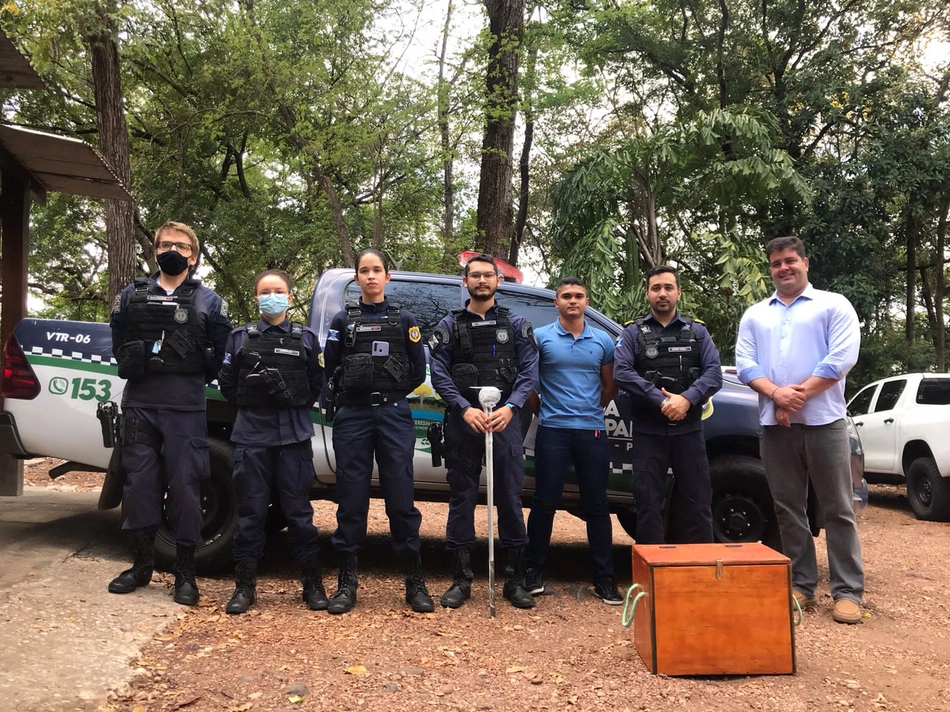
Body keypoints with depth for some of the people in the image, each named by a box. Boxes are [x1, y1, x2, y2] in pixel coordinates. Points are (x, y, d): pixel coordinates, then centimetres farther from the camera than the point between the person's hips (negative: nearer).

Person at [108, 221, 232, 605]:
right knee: (139, 482, 6)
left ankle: (185, 573, 9)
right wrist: (131, 365, 5)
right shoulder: (133, 294, 13)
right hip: (139, 402, 3)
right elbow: (118, 341, 17)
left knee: (185, 484, -1)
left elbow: (222, 350, 7)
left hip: (185, 407, -2)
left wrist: (199, 376, 0)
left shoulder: (208, 301, 6)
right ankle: (142, 562, 21)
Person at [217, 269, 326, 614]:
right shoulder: (241, 337, 8)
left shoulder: (306, 337, 8)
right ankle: (245, 585, 15)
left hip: (294, 434, 0)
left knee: (298, 509, 4)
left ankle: (312, 583, 15)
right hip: (251, 434, 1)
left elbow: (316, 384, 8)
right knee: (250, 510, 4)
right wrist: (250, 404, -3)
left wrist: (295, 401, -5)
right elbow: (227, 382, 8)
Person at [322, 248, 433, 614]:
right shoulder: (343, 320, 8)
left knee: (400, 495, -1)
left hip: (394, 415, -1)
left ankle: (415, 581, 8)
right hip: (352, 416, 1)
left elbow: (418, 372, 7)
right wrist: (352, 392, 7)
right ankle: (347, 581, 12)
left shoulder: (404, 319, 7)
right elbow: (331, 368, 8)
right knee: (351, 496, 3)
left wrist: (389, 394, 9)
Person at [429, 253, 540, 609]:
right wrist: (466, 409, -13)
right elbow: (439, 373, 1)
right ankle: (461, 580, 15)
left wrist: (509, 407, -14)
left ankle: (516, 580, 14)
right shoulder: (449, 326, 9)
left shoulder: (516, 324, 10)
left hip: (505, 419, 0)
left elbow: (529, 372, 2)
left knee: (510, 498, 3)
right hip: (462, 421, 0)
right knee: (461, 499, 5)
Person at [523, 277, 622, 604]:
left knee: (596, 505, 6)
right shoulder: (540, 338, 1)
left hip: (593, 433, 2)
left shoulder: (603, 341, 8)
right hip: (553, 432, -2)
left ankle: (604, 578, 14)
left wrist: (591, 410, 11)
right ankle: (534, 571, 16)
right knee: (545, 503, 3)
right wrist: (542, 412, 6)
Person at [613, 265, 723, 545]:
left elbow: (714, 372, -2)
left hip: (689, 429, 1)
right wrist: (662, 401, -19)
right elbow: (622, 373, -10)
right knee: (648, 504, 4)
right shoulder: (633, 332, 5)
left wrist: (686, 399, -19)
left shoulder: (697, 331, 10)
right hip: (648, 431, -1)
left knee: (697, 502, 5)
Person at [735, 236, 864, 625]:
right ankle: (802, 585, 18)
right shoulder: (754, 314, 15)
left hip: (823, 421, -4)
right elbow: (745, 364, 4)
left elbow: (842, 357, -8)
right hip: (774, 425, 4)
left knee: (837, 509, 0)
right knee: (788, 509, 8)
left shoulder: (833, 305, 4)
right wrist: (777, 394, -13)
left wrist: (800, 395, -13)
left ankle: (848, 591, 7)